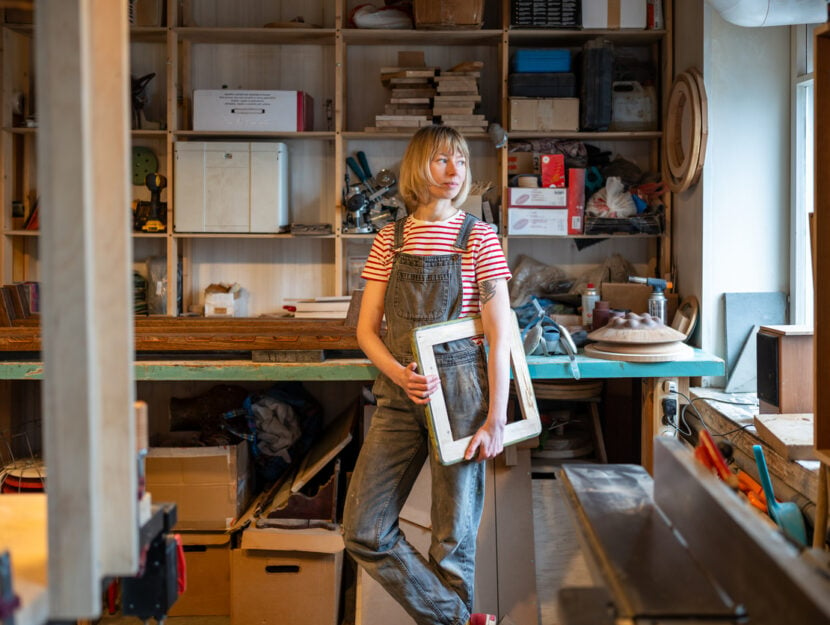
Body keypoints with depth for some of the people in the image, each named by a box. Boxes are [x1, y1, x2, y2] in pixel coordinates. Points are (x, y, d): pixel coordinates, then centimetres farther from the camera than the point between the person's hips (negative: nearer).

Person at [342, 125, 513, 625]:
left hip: (461, 394, -4)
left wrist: (496, 419, -10)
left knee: (454, 535, 3)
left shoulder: (478, 237, -1)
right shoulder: (391, 239, 8)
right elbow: (367, 328, 8)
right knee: (364, 531, 0)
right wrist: (399, 374, -12)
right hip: (399, 396, 4)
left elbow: (500, 334, -4)